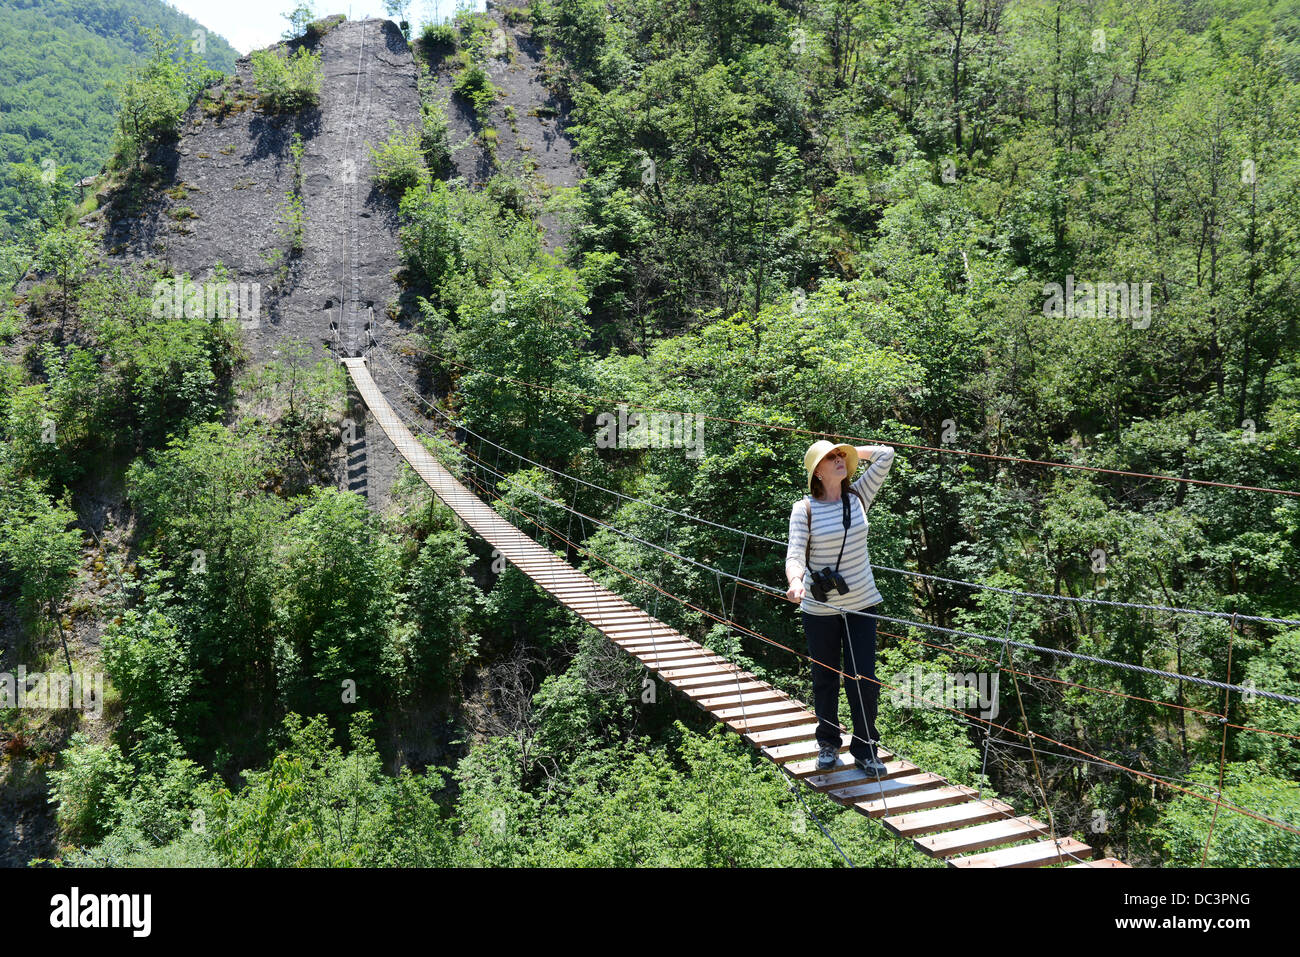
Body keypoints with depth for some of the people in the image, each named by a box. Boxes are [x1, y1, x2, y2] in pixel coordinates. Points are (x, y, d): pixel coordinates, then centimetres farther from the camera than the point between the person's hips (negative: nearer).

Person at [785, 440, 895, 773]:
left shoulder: (858, 497, 2)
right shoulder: (804, 509, -9)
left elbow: (885, 454, 2)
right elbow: (794, 554, -19)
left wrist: (850, 451, 3)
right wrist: (795, 581, -39)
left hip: (861, 605, 2)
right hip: (819, 610, -2)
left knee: (864, 679, 2)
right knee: (825, 679, 12)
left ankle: (865, 749, 19)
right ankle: (828, 743, 32)